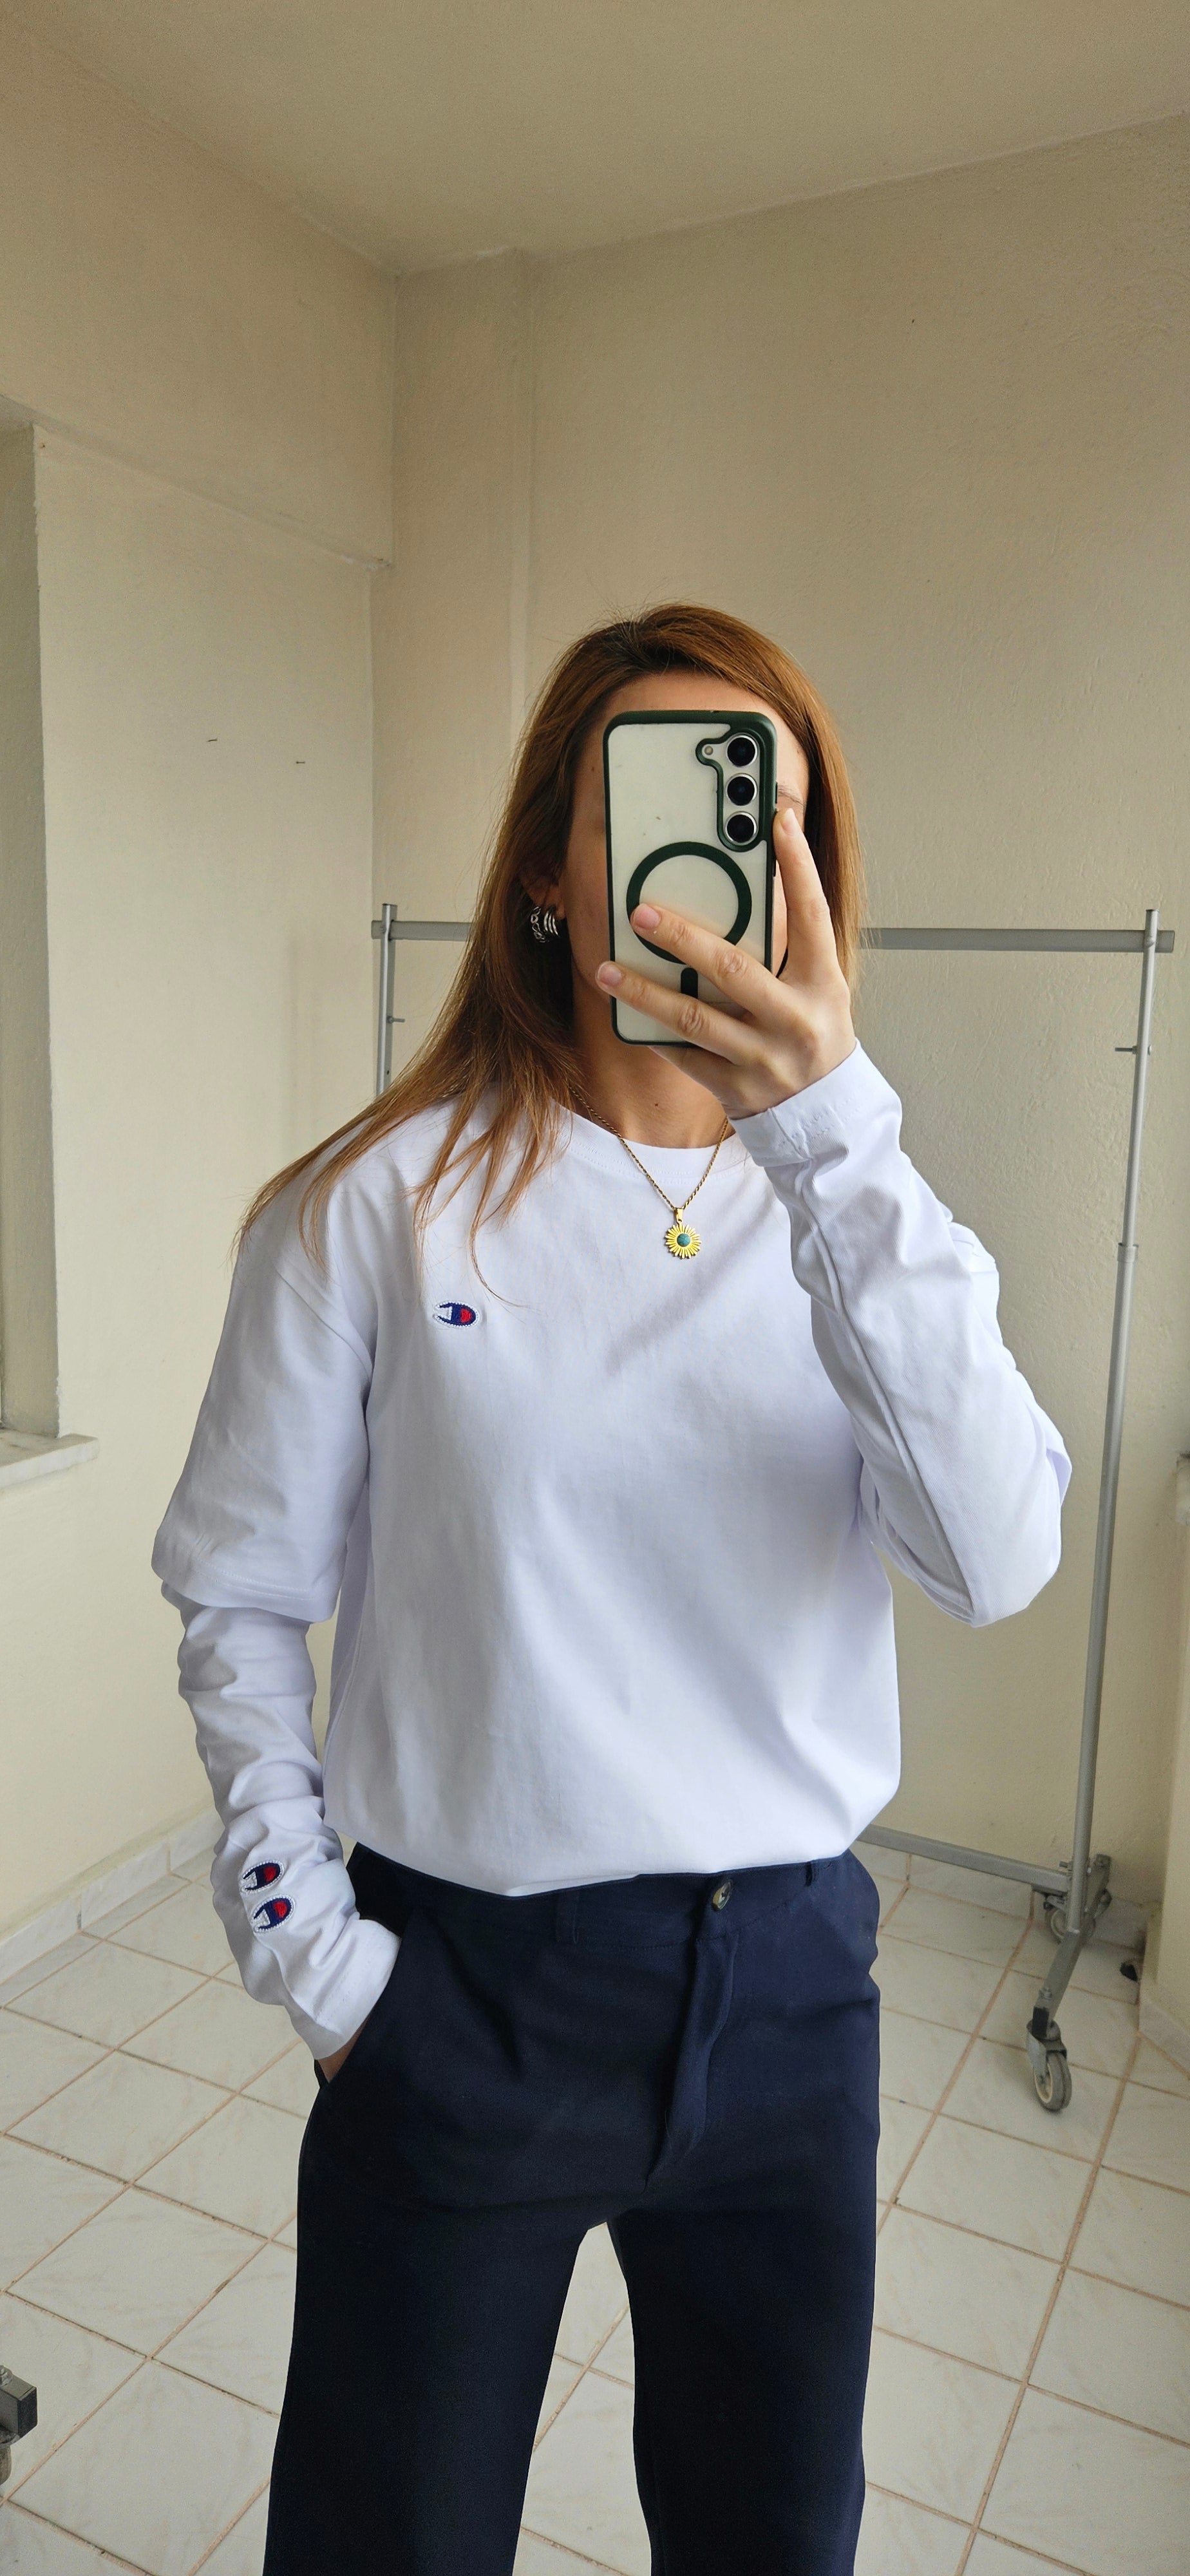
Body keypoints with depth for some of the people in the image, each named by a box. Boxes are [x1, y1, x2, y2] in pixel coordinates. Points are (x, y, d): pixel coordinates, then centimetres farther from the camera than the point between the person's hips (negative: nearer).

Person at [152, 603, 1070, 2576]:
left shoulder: (847, 1208, -4)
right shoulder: (385, 1203, -10)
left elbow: (997, 1561, -21)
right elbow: (239, 1596, -2)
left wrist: (832, 1128, -30)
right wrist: (311, 1949, -6)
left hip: (790, 1978, 3)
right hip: (465, 1988, -2)